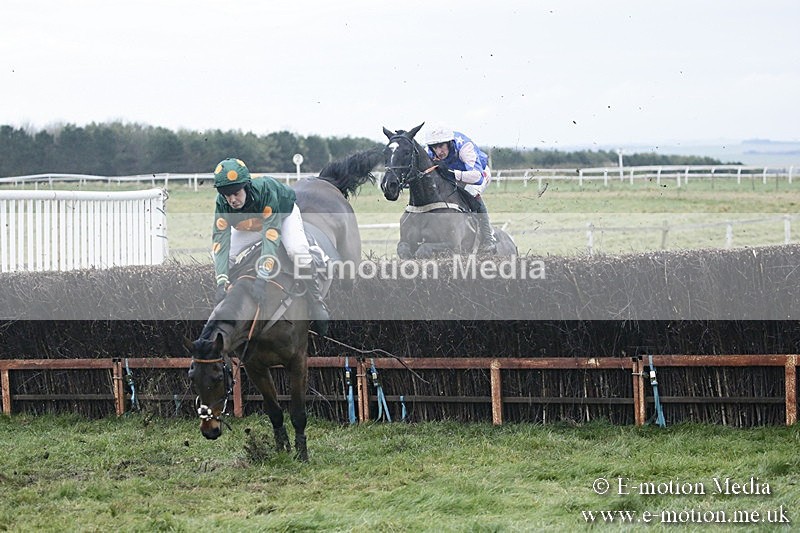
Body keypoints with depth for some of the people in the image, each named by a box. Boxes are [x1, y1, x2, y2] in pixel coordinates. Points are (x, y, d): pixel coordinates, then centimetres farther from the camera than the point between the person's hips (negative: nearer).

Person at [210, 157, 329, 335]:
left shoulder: (265, 192, -43)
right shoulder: (222, 203, -32)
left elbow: (271, 235, -48)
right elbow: (220, 241, -36)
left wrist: (261, 277, -55)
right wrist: (222, 282, -47)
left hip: (284, 215, -4)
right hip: (251, 226, 4)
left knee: (297, 251, -31)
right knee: (225, 257, -13)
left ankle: (317, 303, -17)